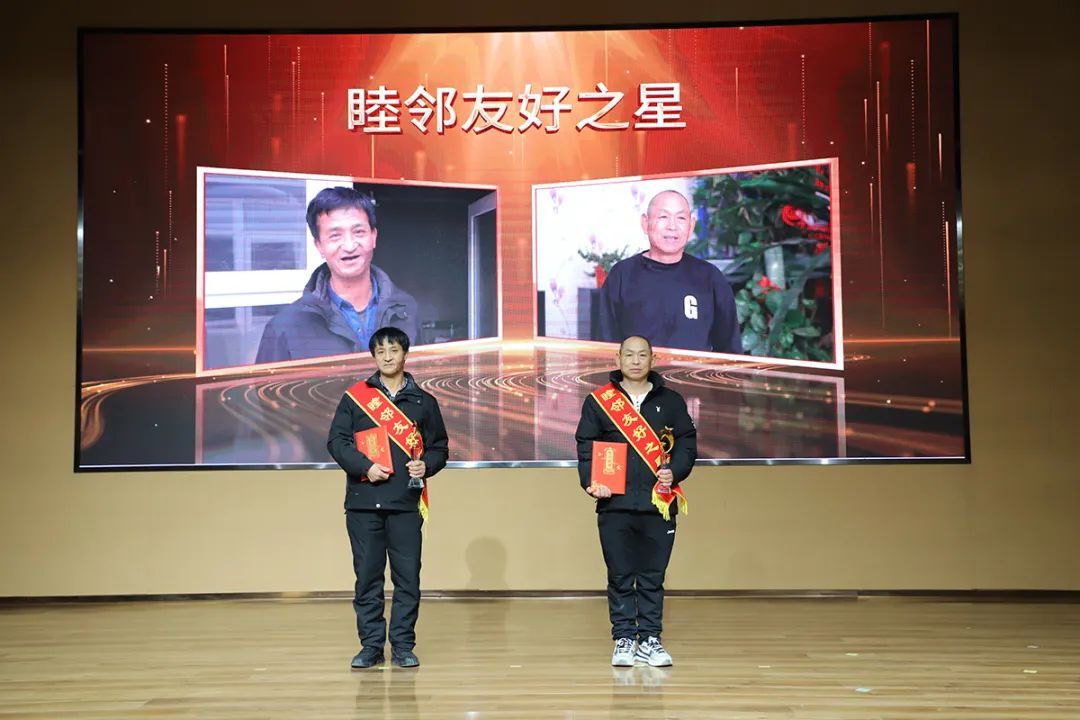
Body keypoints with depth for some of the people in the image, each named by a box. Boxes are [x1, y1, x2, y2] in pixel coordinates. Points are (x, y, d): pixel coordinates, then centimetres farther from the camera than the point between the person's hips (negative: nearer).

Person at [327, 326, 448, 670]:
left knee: (407, 577, 0)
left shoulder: (423, 401, 10)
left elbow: (439, 446, 14)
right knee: (367, 577, 4)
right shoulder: (355, 396, 7)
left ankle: (403, 646, 10)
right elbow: (337, 441, 3)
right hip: (363, 502, 0)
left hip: (406, 502, 1)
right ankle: (371, 646, 13)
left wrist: (426, 465, -8)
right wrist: (365, 467, -12)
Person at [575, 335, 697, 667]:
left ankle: (650, 640, 14)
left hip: (659, 504, 1)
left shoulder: (671, 401, 9)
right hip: (615, 505, -1)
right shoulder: (599, 401, 6)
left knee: (653, 577, 6)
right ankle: (624, 640, 12)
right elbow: (586, 445, 3)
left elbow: (687, 441, 8)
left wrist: (675, 472, -9)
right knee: (620, 577, 3)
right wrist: (591, 481, -12)